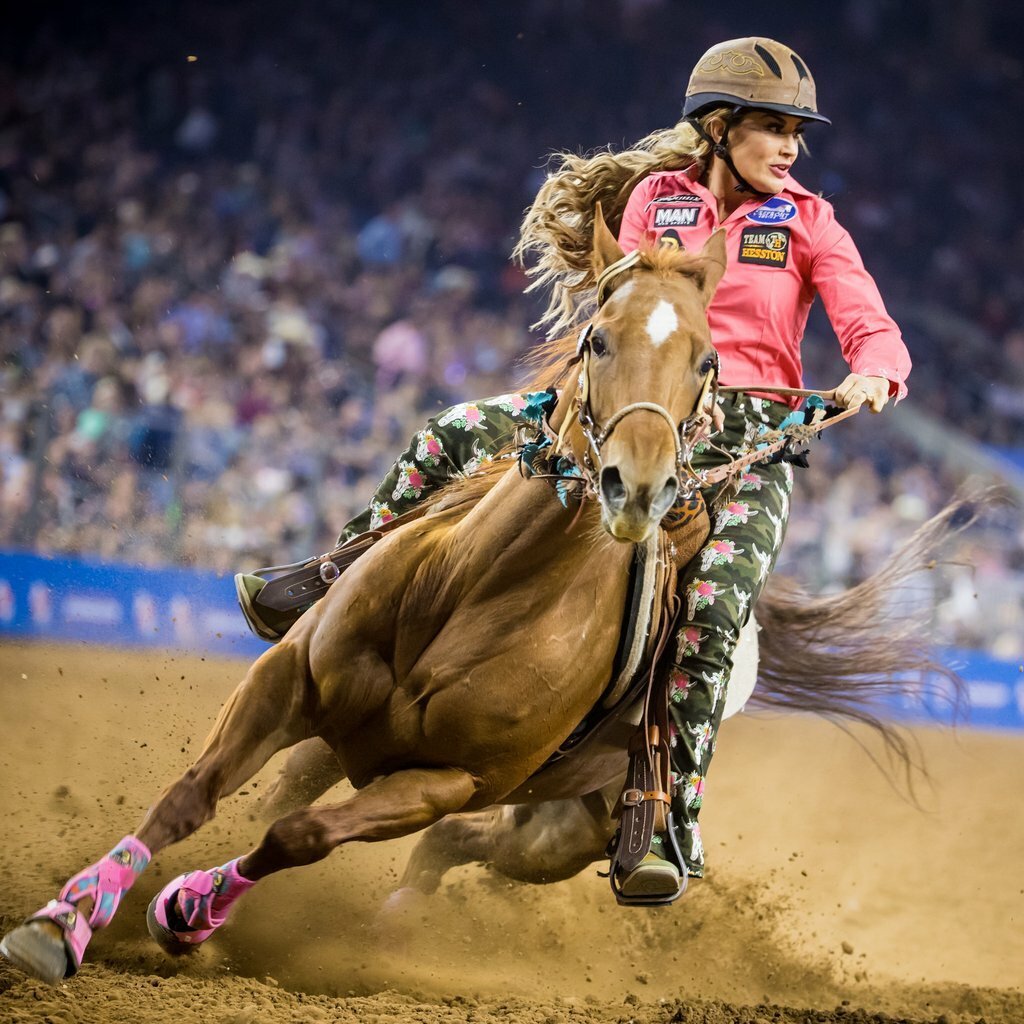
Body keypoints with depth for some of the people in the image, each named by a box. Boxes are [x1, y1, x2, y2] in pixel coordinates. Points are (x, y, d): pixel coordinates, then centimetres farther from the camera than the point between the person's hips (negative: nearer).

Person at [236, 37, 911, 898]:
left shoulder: (809, 223, 4)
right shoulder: (656, 198, 8)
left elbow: (877, 334, -3)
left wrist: (871, 376, -26)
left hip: (753, 433, -2)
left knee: (714, 605, -27)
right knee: (454, 437, -10)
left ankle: (672, 821, -24)